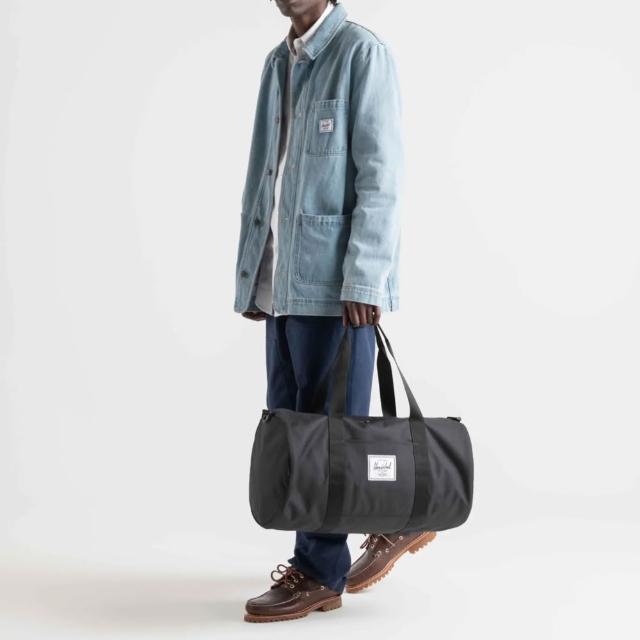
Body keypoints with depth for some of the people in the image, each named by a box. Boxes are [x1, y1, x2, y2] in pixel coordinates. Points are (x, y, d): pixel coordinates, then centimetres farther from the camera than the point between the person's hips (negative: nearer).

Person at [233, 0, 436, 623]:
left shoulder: (362, 52, -5)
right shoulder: (277, 62, 18)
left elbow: (381, 174, -12)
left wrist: (363, 279, -17)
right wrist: (252, 273, 14)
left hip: (335, 279, -8)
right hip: (283, 280, 8)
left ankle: (320, 572, 9)